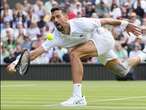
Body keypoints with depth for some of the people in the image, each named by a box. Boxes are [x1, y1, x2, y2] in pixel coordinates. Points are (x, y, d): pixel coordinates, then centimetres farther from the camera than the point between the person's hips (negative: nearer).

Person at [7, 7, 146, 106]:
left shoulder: (81, 23, -33)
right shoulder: (56, 37, -19)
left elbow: (104, 21, -19)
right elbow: (37, 52, -26)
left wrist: (125, 24, -11)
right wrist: (16, 62, -40)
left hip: (104, 38, -7)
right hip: (97, 45, 7)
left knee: (74, 53, -29)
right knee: (123, 71, 20)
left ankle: (77, 97, -30)